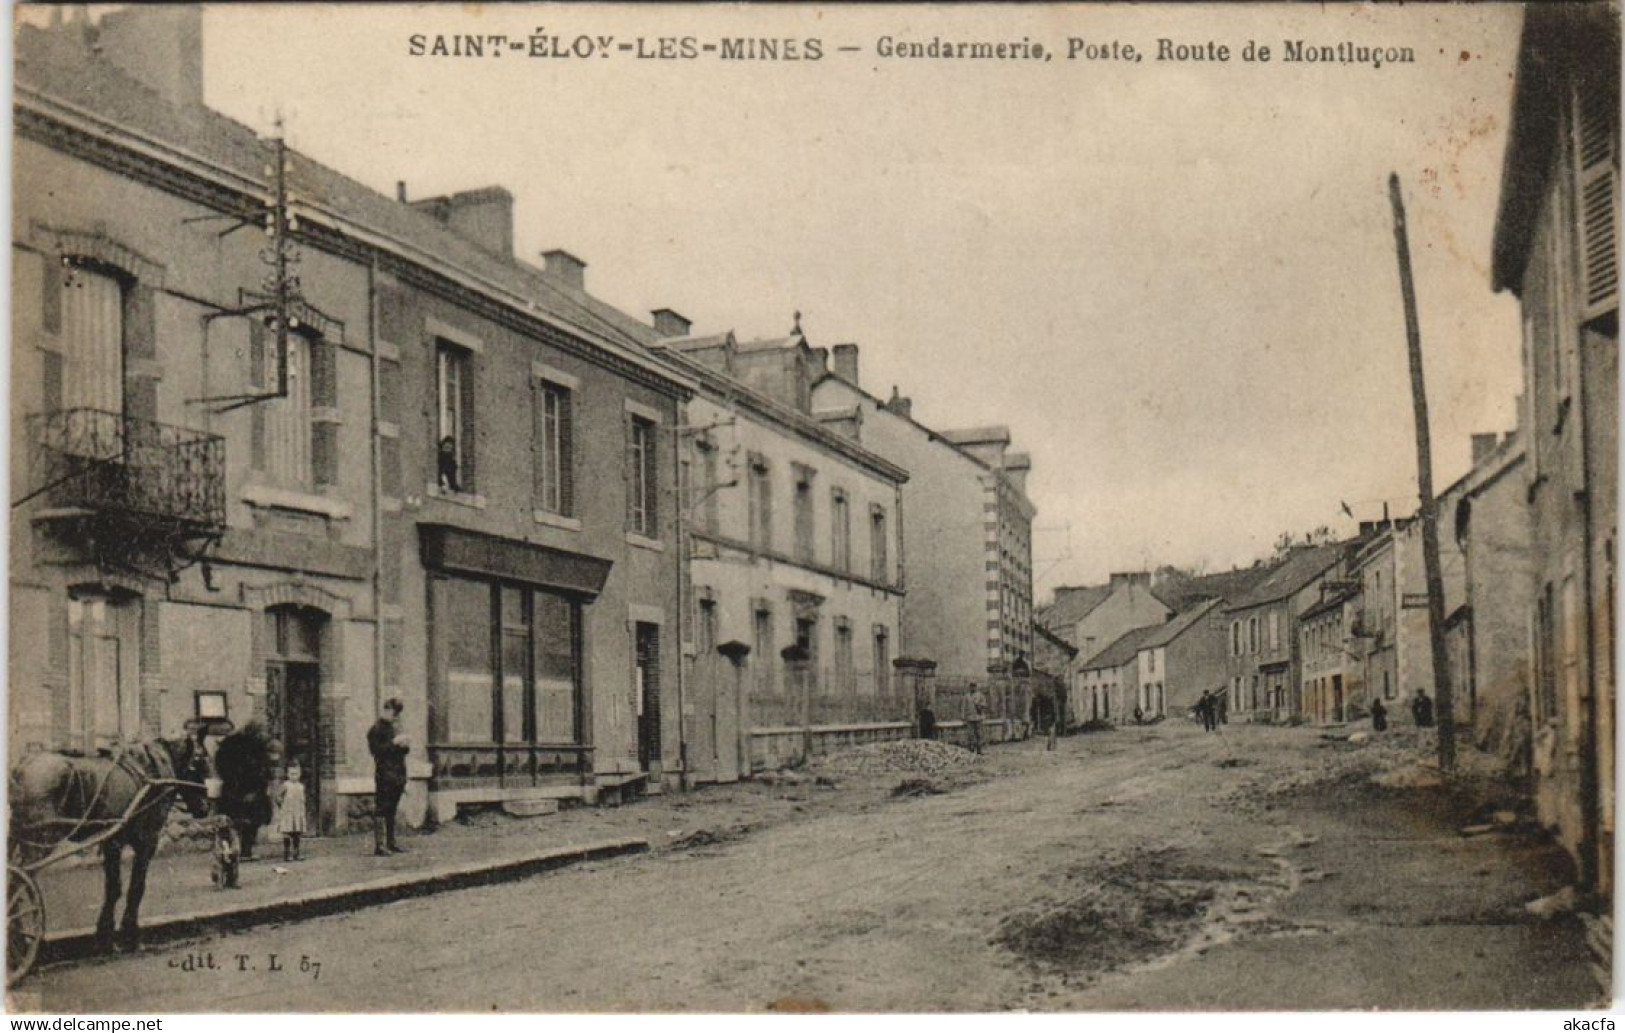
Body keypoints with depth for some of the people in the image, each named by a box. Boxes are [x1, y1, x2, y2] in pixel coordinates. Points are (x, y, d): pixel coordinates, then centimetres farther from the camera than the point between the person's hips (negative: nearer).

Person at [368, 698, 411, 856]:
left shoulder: (391, 728, 20)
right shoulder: (376, 729, -5)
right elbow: (376, 750, -17)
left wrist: (405, 746, 5)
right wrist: (394, 743, -19)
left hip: (397, 777, 9)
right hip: (384, 776, -8)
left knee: (391, 811, 11)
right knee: (380, 810, -10)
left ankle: (390, 843, 15)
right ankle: (378, 846, -13)